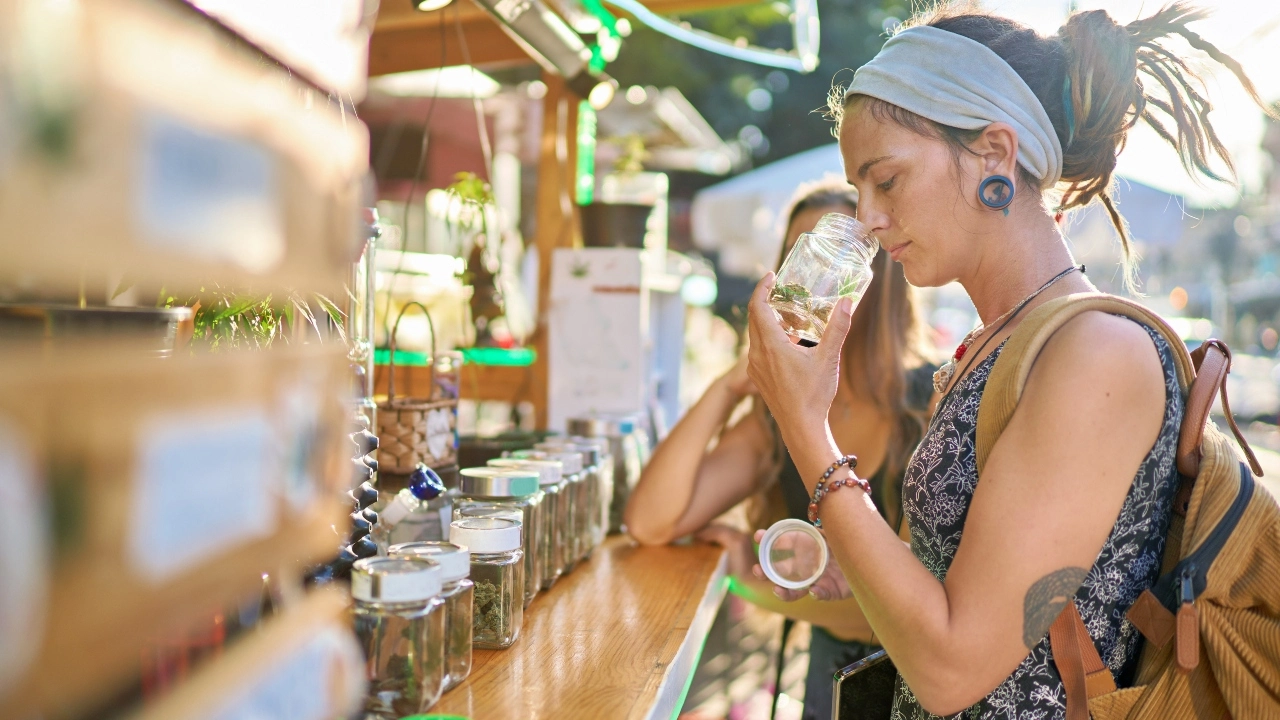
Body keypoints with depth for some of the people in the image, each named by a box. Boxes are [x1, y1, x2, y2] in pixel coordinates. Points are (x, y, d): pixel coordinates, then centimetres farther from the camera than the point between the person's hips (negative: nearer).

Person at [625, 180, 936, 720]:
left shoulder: (938, 406, -13)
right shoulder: (779, 421, 2)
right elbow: (649, 523, -5)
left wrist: (757, 585, -9)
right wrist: (727, 388, -10)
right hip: (833, 675, 4)